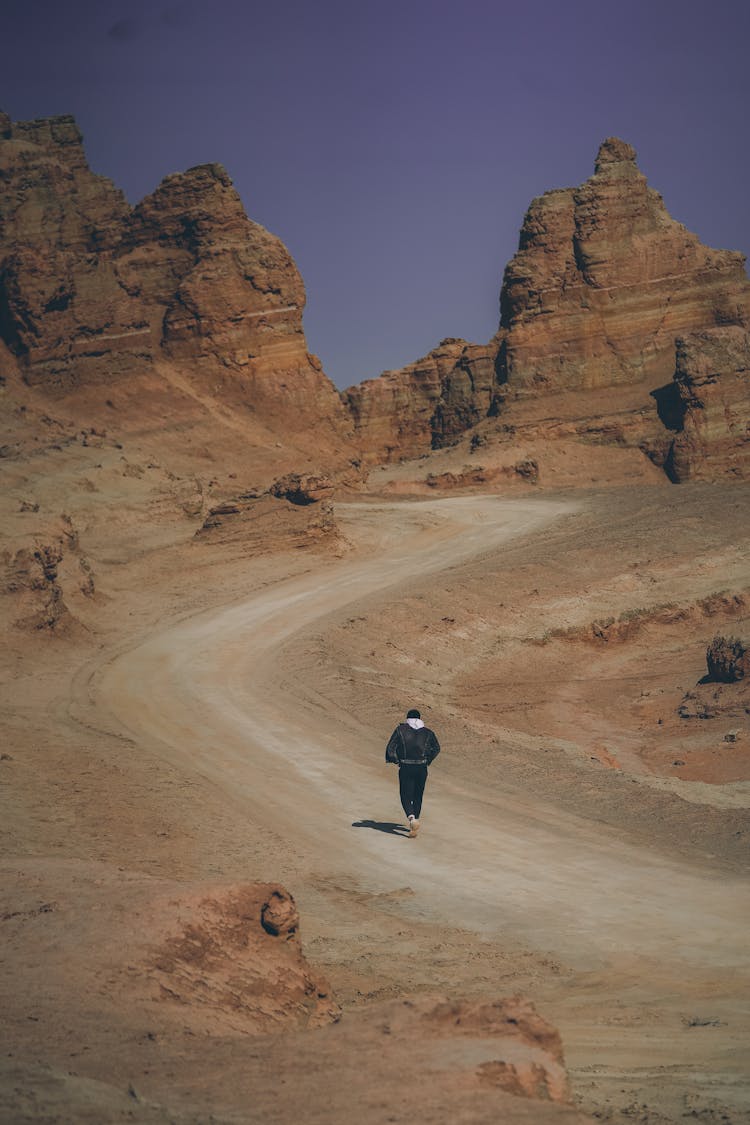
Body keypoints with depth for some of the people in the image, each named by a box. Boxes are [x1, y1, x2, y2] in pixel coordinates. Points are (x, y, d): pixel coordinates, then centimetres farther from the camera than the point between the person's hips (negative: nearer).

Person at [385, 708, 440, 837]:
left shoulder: (401, 729, -2)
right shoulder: (427, 732, 4)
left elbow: (390, 748, -6)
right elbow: (436, 748, 9)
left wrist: (396, 761, 7)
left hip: (406, 768, -2)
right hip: (422, 768, 2)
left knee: (406, 796, 3)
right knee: (418, 796, 17)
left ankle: (412, 818, -23)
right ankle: (415, 824, 23)